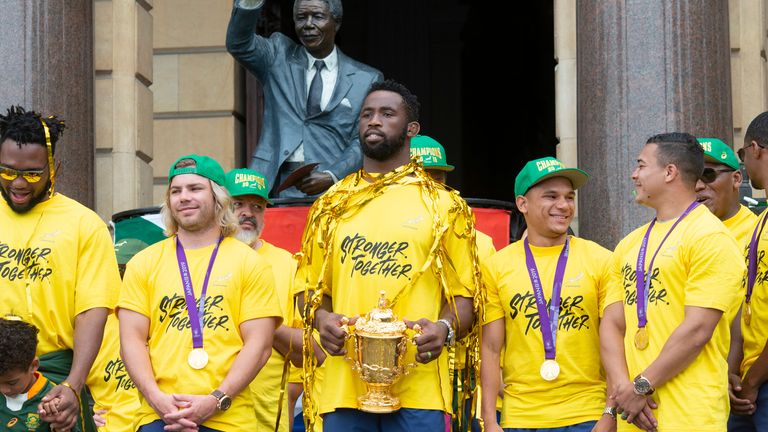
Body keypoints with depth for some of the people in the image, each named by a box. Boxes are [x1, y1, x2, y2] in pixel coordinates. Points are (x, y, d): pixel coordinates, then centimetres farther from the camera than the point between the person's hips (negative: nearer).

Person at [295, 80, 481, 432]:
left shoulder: (443, 206, 7)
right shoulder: (331, 205, 15)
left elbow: (465, 295, 6)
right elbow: (309, 287, 18)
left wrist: (444, 329, -14)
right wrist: (321, 318, -3)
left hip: (417, 389, -2)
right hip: (344, 386, 2)